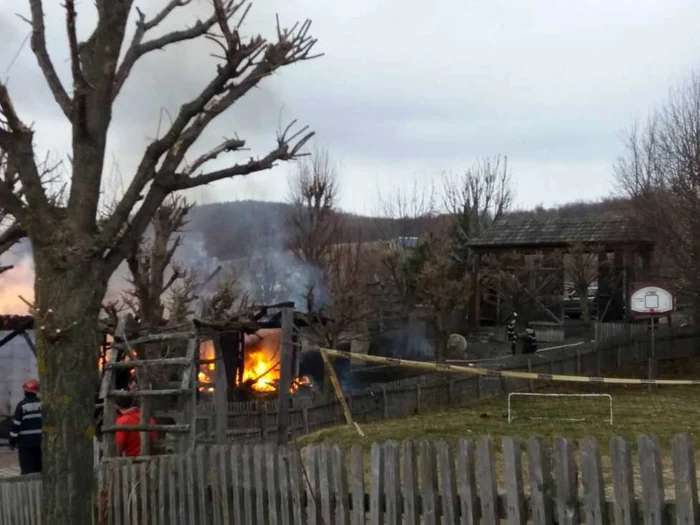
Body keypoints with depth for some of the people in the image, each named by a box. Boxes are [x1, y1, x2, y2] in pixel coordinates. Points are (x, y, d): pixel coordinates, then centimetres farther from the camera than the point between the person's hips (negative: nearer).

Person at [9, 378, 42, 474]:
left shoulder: (21, 405, -10)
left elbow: (16, 424, -10)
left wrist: (12, 440, -3)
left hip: (25, 441, -4)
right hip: (40, 440, 4)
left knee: (27, 468, -5)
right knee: (39, 466, 15)